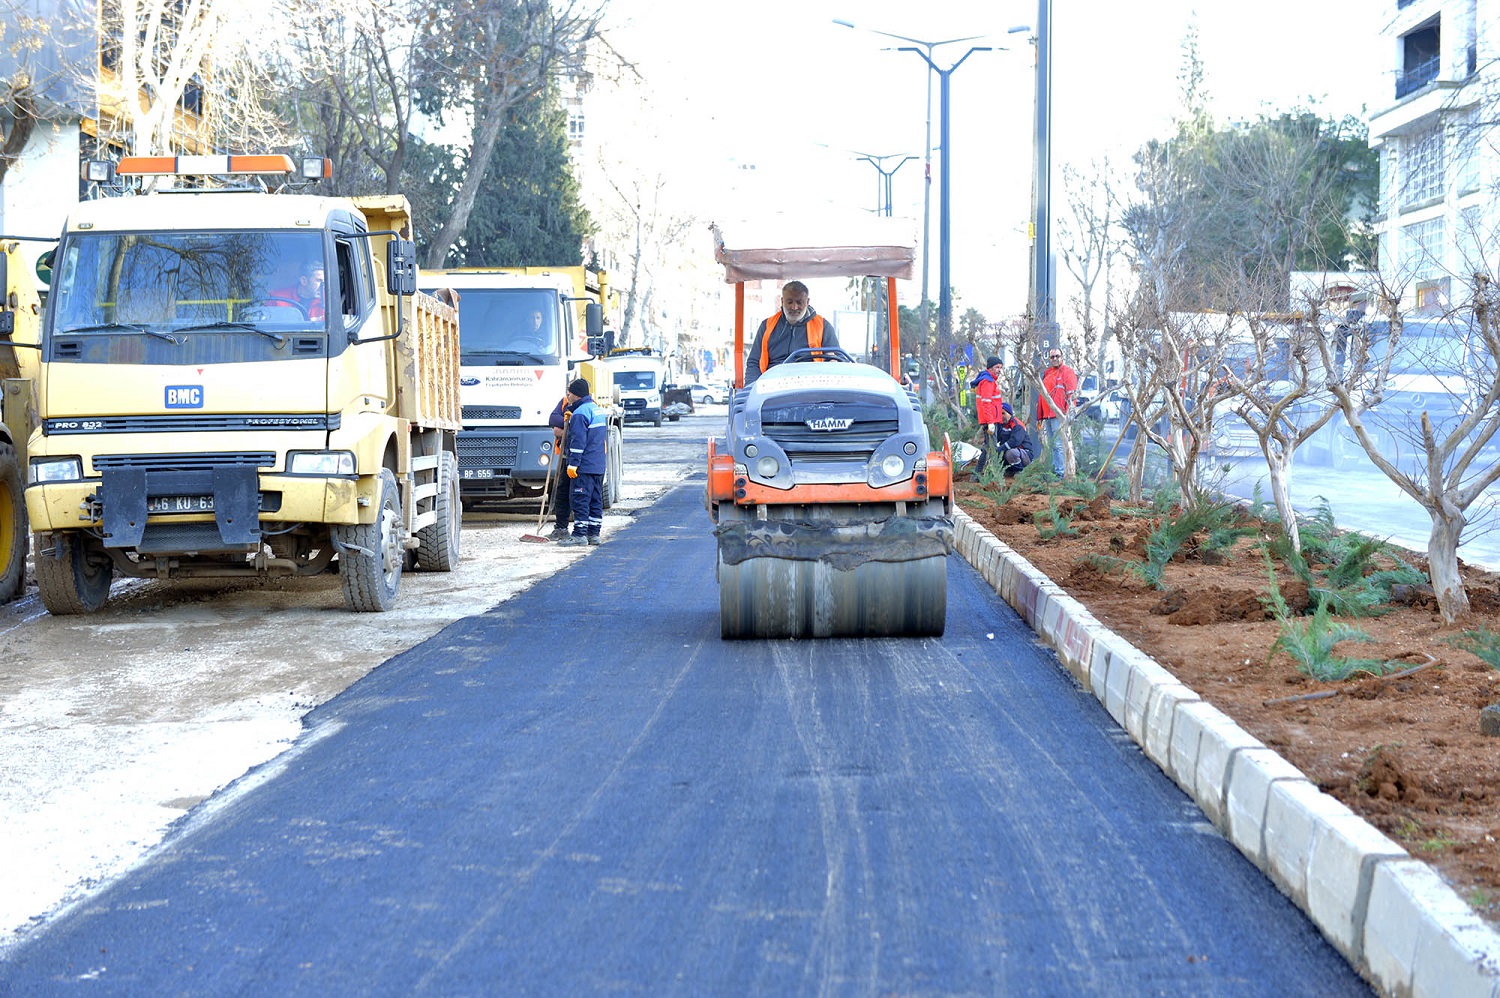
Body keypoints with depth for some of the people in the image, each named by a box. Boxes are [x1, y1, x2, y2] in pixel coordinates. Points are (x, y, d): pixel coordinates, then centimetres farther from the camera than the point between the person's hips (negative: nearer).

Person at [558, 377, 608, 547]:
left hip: (584, 466, -10)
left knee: (580, 499, -7)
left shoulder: (580, 413, -14)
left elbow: (578, 441, -19)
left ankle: (579, 534, -9)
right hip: (599, 464, 10)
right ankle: (594, 533, 13)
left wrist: (573, 463, -19)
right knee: (595, 499, 11)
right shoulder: (597, 410, 16)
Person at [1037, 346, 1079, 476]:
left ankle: (1061, 472, -15)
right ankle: (1055, 469, 18)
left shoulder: (1067, 372, -3)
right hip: (1047, 415, 9)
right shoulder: (1047, 373, 21)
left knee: (1058, 444, -13)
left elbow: (1071, 394, -10)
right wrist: (1040, 416, 22)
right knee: (1052, 444, 12)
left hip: (1059, 415, -9)